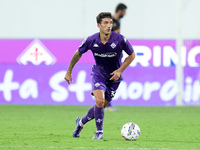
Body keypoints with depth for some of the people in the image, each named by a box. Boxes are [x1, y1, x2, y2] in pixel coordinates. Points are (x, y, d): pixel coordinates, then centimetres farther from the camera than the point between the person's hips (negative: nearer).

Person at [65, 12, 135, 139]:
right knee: (99, 101, -22)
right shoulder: (91, 40, -16)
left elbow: (132, 55, -4)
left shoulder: (120, 39, -20)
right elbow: (78, 54, 3)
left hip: (114, 77, 1)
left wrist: (120, 70, -14)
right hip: (98, 73, -1)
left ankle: (81, 122, 33)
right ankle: (99, 132, -7)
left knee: (102, 106, 6)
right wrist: (69, 72, 8)